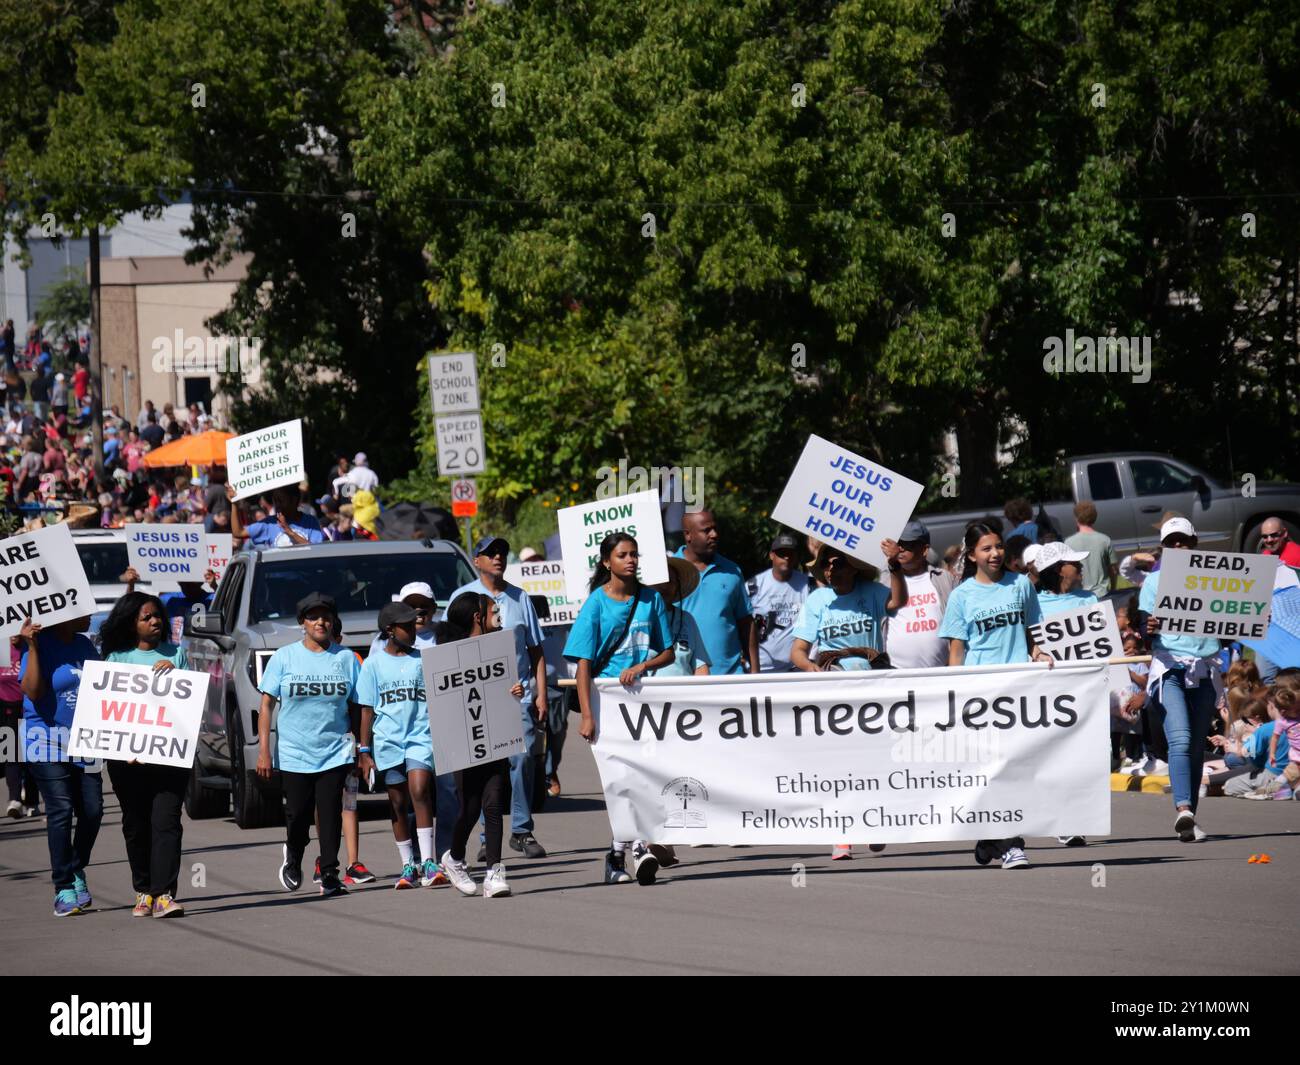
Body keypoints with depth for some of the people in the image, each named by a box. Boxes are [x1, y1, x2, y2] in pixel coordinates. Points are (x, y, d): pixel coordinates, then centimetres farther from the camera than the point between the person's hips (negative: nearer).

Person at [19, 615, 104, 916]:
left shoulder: (84, 645, 12)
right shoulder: (40, 646, -8)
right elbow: (32, 692, -19)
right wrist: (32, 647, -23)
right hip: (48, 741, -6)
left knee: (92, 810, -1)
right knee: (60, 810, -12)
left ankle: (77, 872, 22)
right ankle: (63, 889, -8)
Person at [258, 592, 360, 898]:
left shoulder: (346, 658, 6)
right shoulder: (284, 657, 2)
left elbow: (356, 707, 10)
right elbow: (267, 705, 2)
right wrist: (264, 750, -5)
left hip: (335, 753, 0)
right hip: (293, 754, 0)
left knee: (330, 815, -6)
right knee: (298, 815, 4)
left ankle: (330, 876, -2)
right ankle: (293, 859, 32)